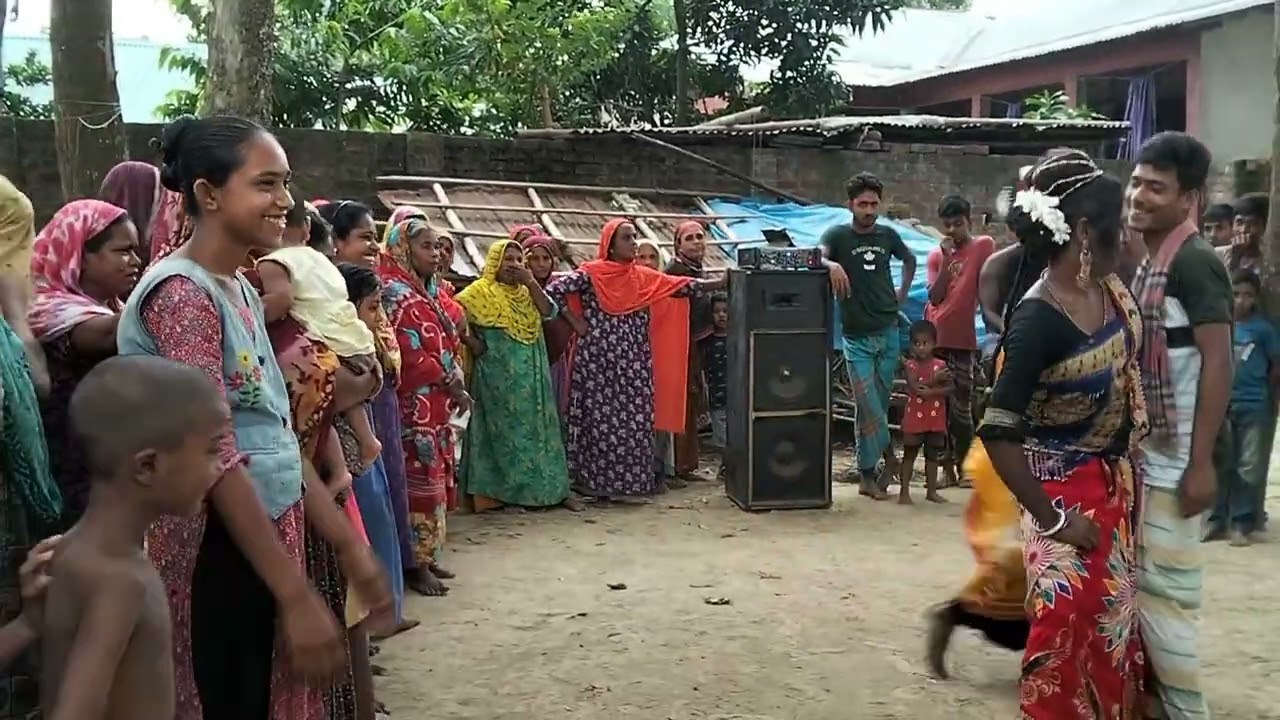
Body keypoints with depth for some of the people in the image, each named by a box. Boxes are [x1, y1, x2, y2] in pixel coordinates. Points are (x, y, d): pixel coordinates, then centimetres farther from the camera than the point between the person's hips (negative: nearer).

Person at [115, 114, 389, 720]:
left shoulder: (240, 291, 12)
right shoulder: (181, 292, -16)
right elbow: (216, 455, -23)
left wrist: (345, 542, 14)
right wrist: (297, 595, -24)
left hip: (262, 539, 9)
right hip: (212, 552, -9)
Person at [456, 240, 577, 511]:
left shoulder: (526, 291, 13)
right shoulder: (480, 291, -4)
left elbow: (549, 312, -1)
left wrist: (531, 282, -10)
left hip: (532, 374, 5)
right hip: (499, 375, -5)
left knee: (537, 426, 7)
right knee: (507, 429, -2)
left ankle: (554, 489, 11)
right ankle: (508, 491, 4)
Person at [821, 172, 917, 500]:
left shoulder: (887, 235, 9)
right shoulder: (838, 235, -2)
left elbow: (910, 260, 27)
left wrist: (902, 293, 15)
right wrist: (832, 265, -41)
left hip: (888, 331, 3)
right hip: (857, 335, -3)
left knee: (879, 404, 7)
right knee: (870, 406, -7)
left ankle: (867, 474, 19)